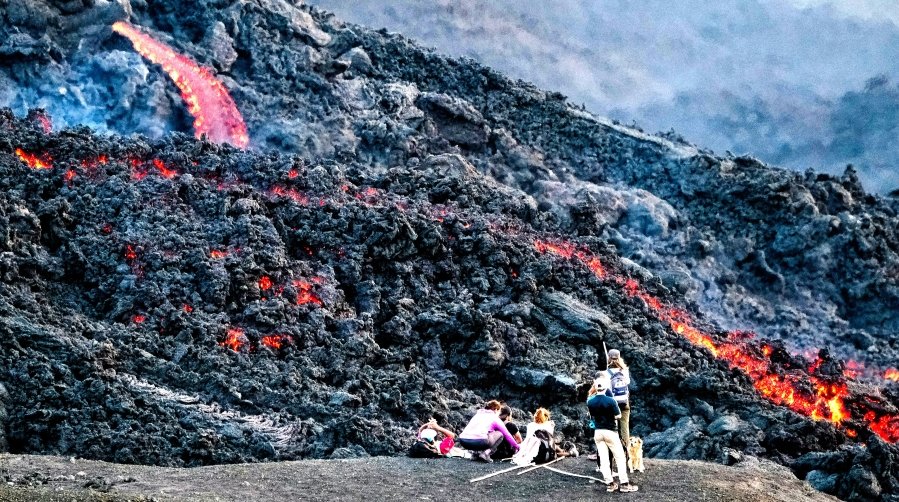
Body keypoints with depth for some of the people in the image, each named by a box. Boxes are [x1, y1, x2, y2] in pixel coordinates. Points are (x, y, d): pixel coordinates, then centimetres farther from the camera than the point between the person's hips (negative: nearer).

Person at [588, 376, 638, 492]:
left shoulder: (590, 402, -4)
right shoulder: (610, 401, -18)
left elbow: (592, 416, 8)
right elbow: (618, 416, -9)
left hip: (598, 432, 4)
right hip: (610, 432, -4)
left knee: (603, 459, 7)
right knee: (620, 457, 3)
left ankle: (609, 484, 6)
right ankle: (624, 484, 0)